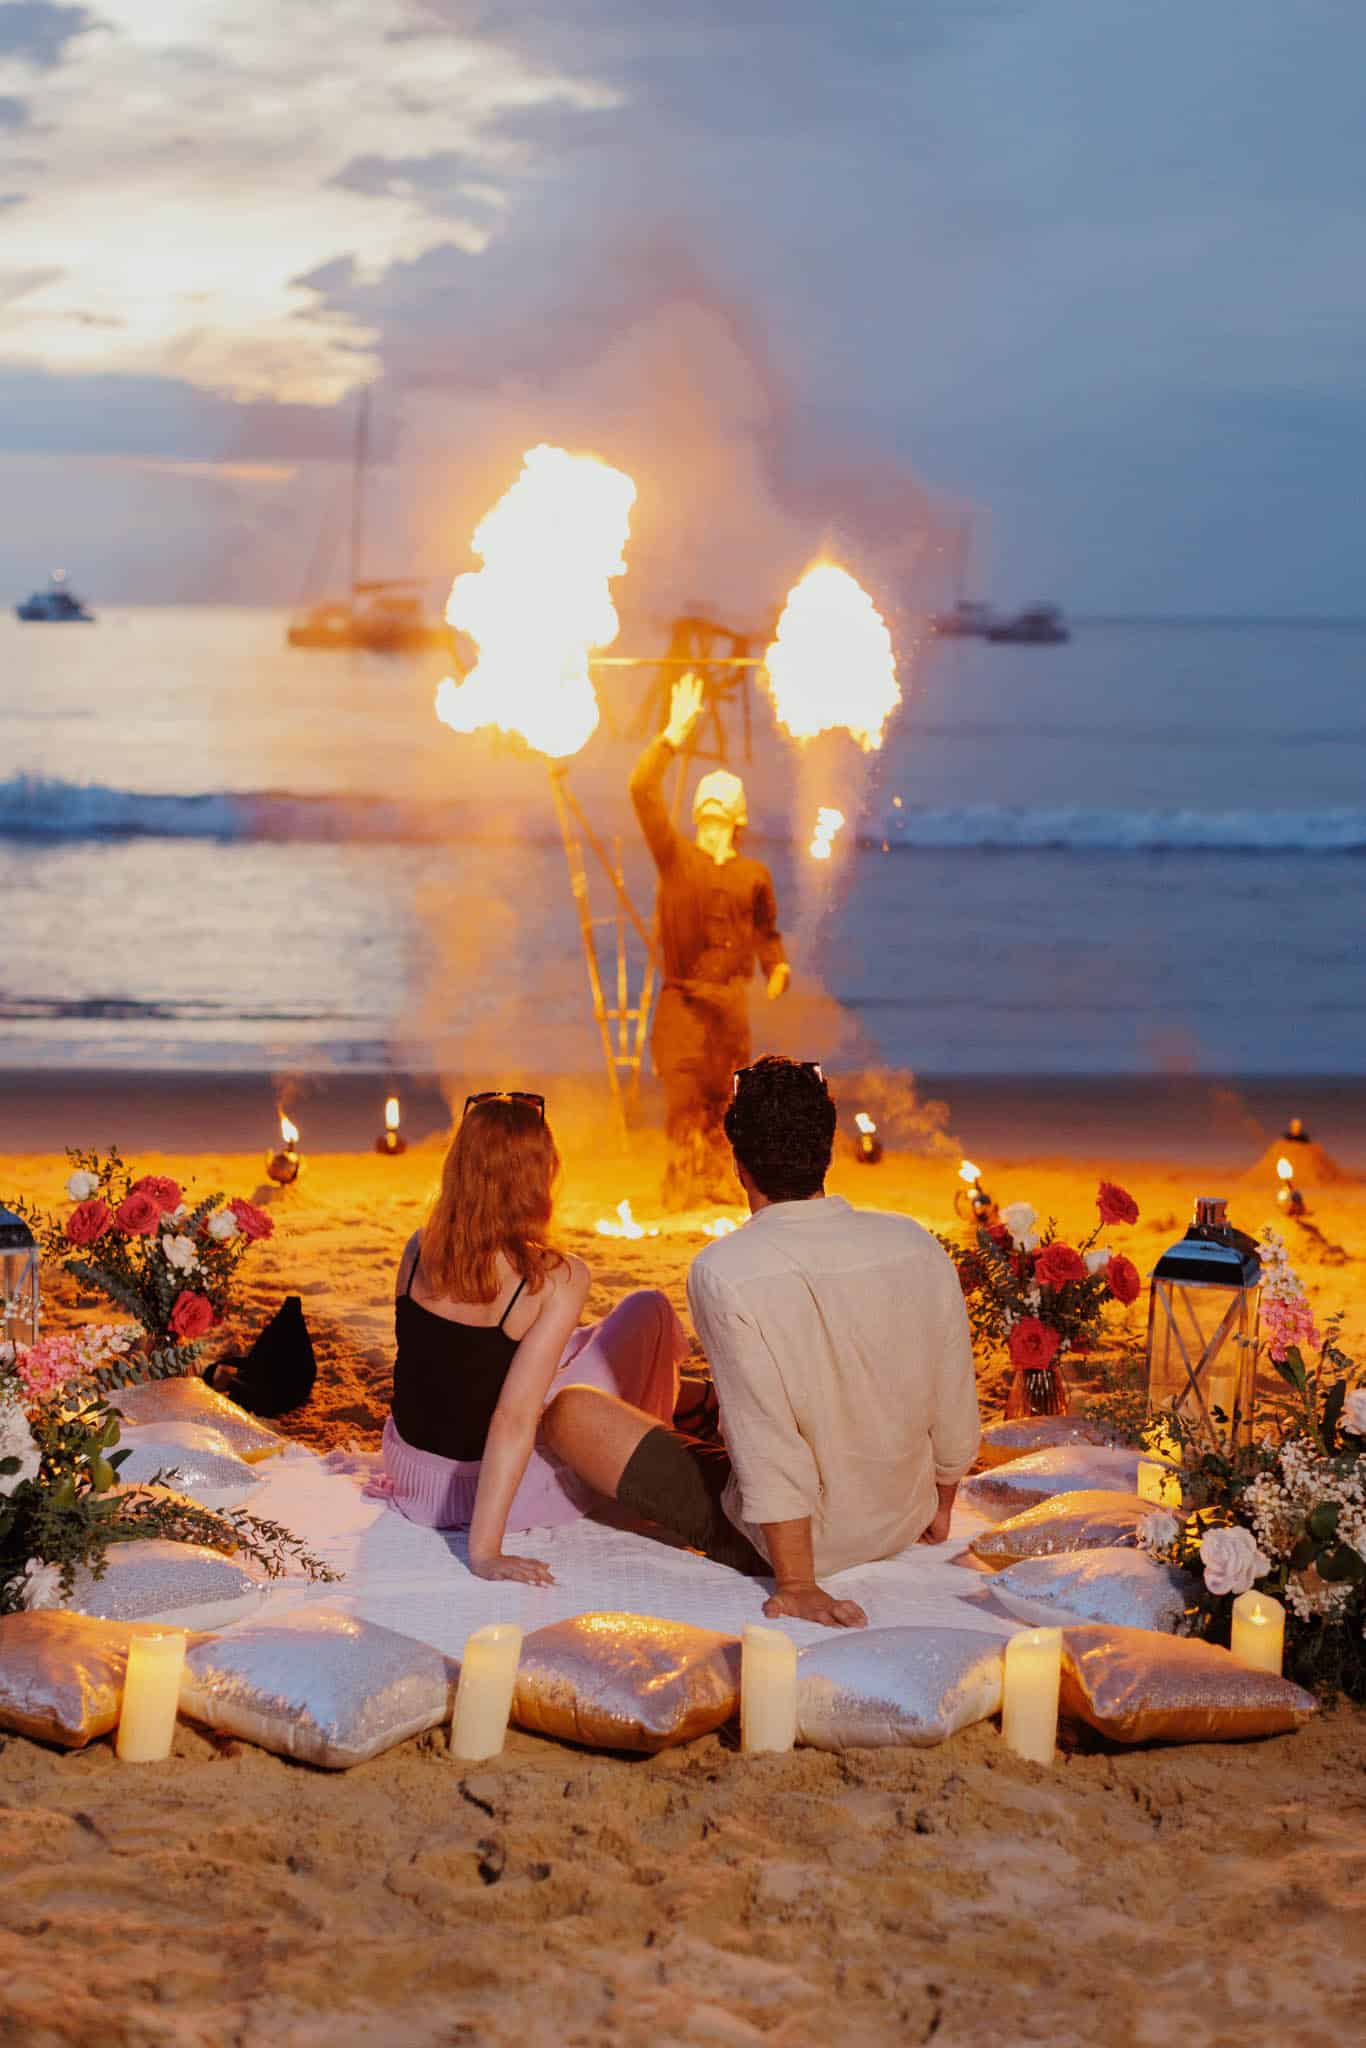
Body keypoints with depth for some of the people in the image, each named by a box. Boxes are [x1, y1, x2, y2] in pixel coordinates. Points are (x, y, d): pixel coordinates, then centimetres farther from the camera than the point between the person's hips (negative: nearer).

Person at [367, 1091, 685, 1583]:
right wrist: (485, 1551, -28)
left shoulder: (418, 1251, -9)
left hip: (409, 1469, 6)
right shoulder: (558, 1279, -24)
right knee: (649, 1311, 14)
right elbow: (515, 1418, -29)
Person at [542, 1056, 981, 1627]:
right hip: (903, 1526, 6)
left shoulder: (723, 1271, -23)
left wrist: (796, 1585, -16)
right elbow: (956, 1413, -1)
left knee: (571, 1411, 4)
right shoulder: (917, 1246, -10)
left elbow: (772, 1445, -24)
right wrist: (938, 1509, 17)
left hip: (779, 1540, -6)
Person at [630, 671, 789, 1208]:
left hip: (730, 1002, 2)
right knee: (684, 1096, -11)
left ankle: (722, 1183, 13)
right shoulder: (676, 856, 5)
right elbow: (642, 790, -4)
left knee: (723, 1099, 4)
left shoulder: (754, 874, 11)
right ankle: (682, 1185, -10)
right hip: (681, 998, -2)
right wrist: (673, 735, -6)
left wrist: (778, 965, 7)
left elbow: (767, 930, 26)